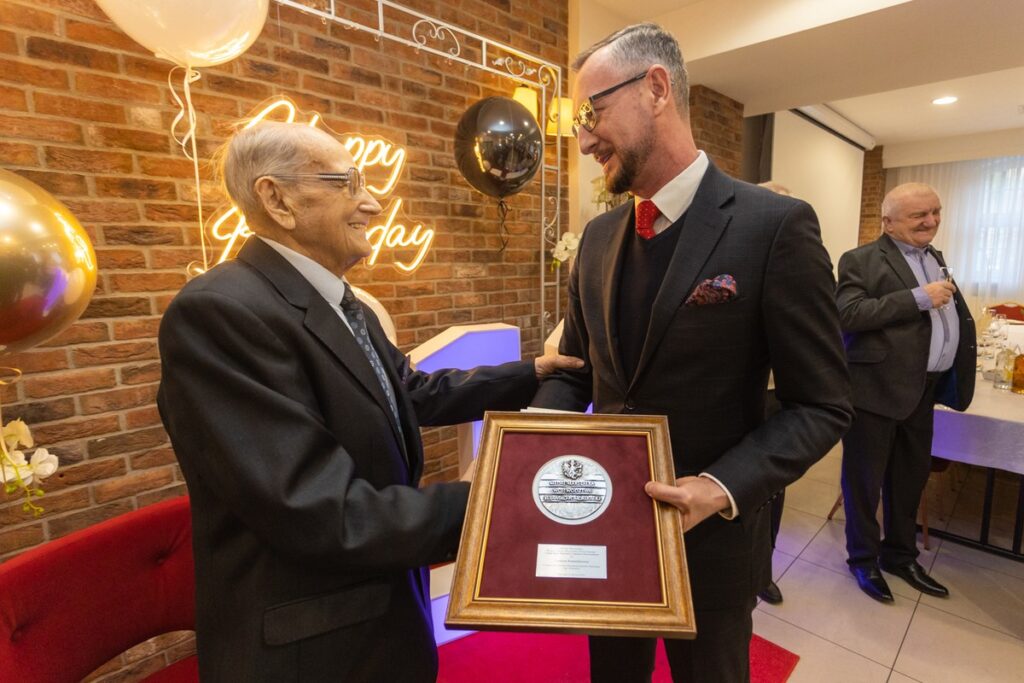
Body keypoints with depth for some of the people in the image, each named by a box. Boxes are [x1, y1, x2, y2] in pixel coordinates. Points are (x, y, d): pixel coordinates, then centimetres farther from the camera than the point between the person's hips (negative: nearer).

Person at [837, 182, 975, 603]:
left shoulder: (935, 258, 15)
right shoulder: (861, 261, -9)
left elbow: (954, 317, 23)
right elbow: (846, 315, -24)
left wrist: (957, 374, 15)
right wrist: (919, 298, -23)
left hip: (923, 389, 8)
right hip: (876, 387, -8)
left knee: (911, 477, 19)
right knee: (865, 479, 7)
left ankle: (900, 555, 38)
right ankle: (863, 559, 25)